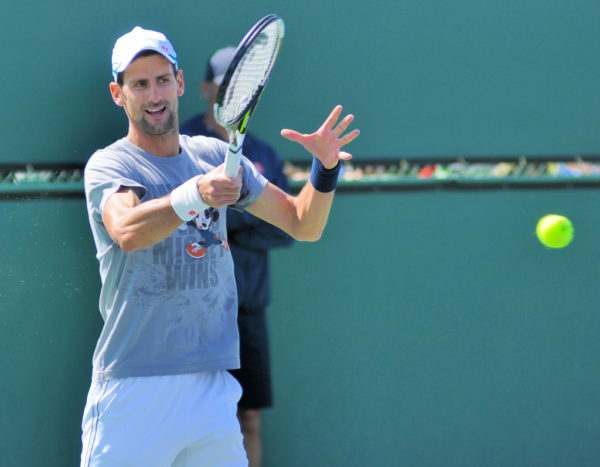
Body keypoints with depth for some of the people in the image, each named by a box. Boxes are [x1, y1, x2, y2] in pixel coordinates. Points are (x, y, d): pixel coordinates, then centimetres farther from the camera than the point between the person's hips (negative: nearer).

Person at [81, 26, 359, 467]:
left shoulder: (215, 156, 12)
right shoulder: (108, 165, -4)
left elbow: (303, 225, 15)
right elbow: (126, 231, -27)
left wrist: (325, 168, -4)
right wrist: (195, 194, -43)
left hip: (214, 387, 4)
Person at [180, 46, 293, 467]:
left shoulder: (265, 156, 13)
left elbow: (286, 230, 2)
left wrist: (224, 238, -12)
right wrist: (251, 207, -14)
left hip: (249, 306, 5)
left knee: (250, 422, 8)